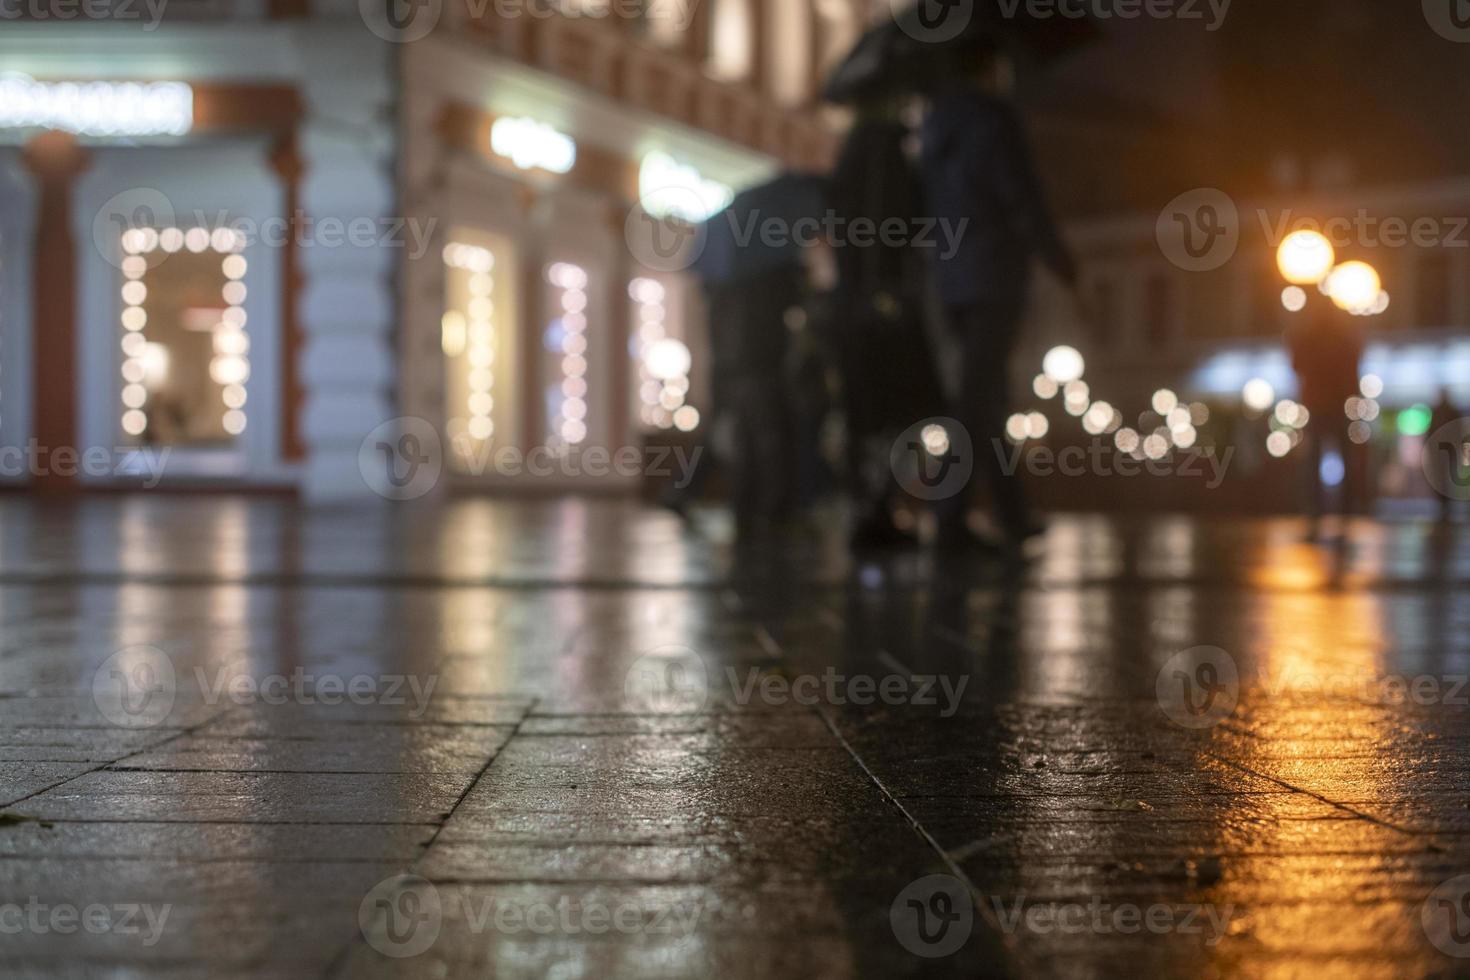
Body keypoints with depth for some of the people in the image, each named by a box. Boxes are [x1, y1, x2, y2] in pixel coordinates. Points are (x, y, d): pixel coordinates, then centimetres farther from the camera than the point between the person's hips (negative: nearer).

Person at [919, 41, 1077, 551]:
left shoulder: (935, 122, 15)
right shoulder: (995, 116, -8)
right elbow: (1021, 194, -13)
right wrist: (1055, 254, -2)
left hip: (949, 275, 8)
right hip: (994, 271, -8)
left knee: (988, 392, 13)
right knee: (979, 394, -10)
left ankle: (1012, 514, 17)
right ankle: (951, 517, -15)